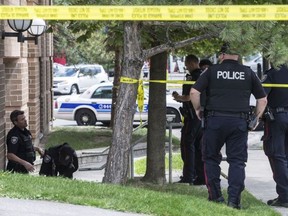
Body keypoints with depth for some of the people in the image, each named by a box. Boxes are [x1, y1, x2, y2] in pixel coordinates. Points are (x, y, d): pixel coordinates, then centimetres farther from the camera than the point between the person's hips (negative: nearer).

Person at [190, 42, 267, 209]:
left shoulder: (212, 71, 3)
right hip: (239, 122, 1)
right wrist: (257, 118, 18)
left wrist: (198, 109, 11)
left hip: (215, 120, -1)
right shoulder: (248, 73, 7)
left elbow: (194, 92, -4)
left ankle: (215, 196, 12)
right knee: (237, 161, 4)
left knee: (211, 158, 13)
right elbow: (263, 99, 9)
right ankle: (234, 199, -4)